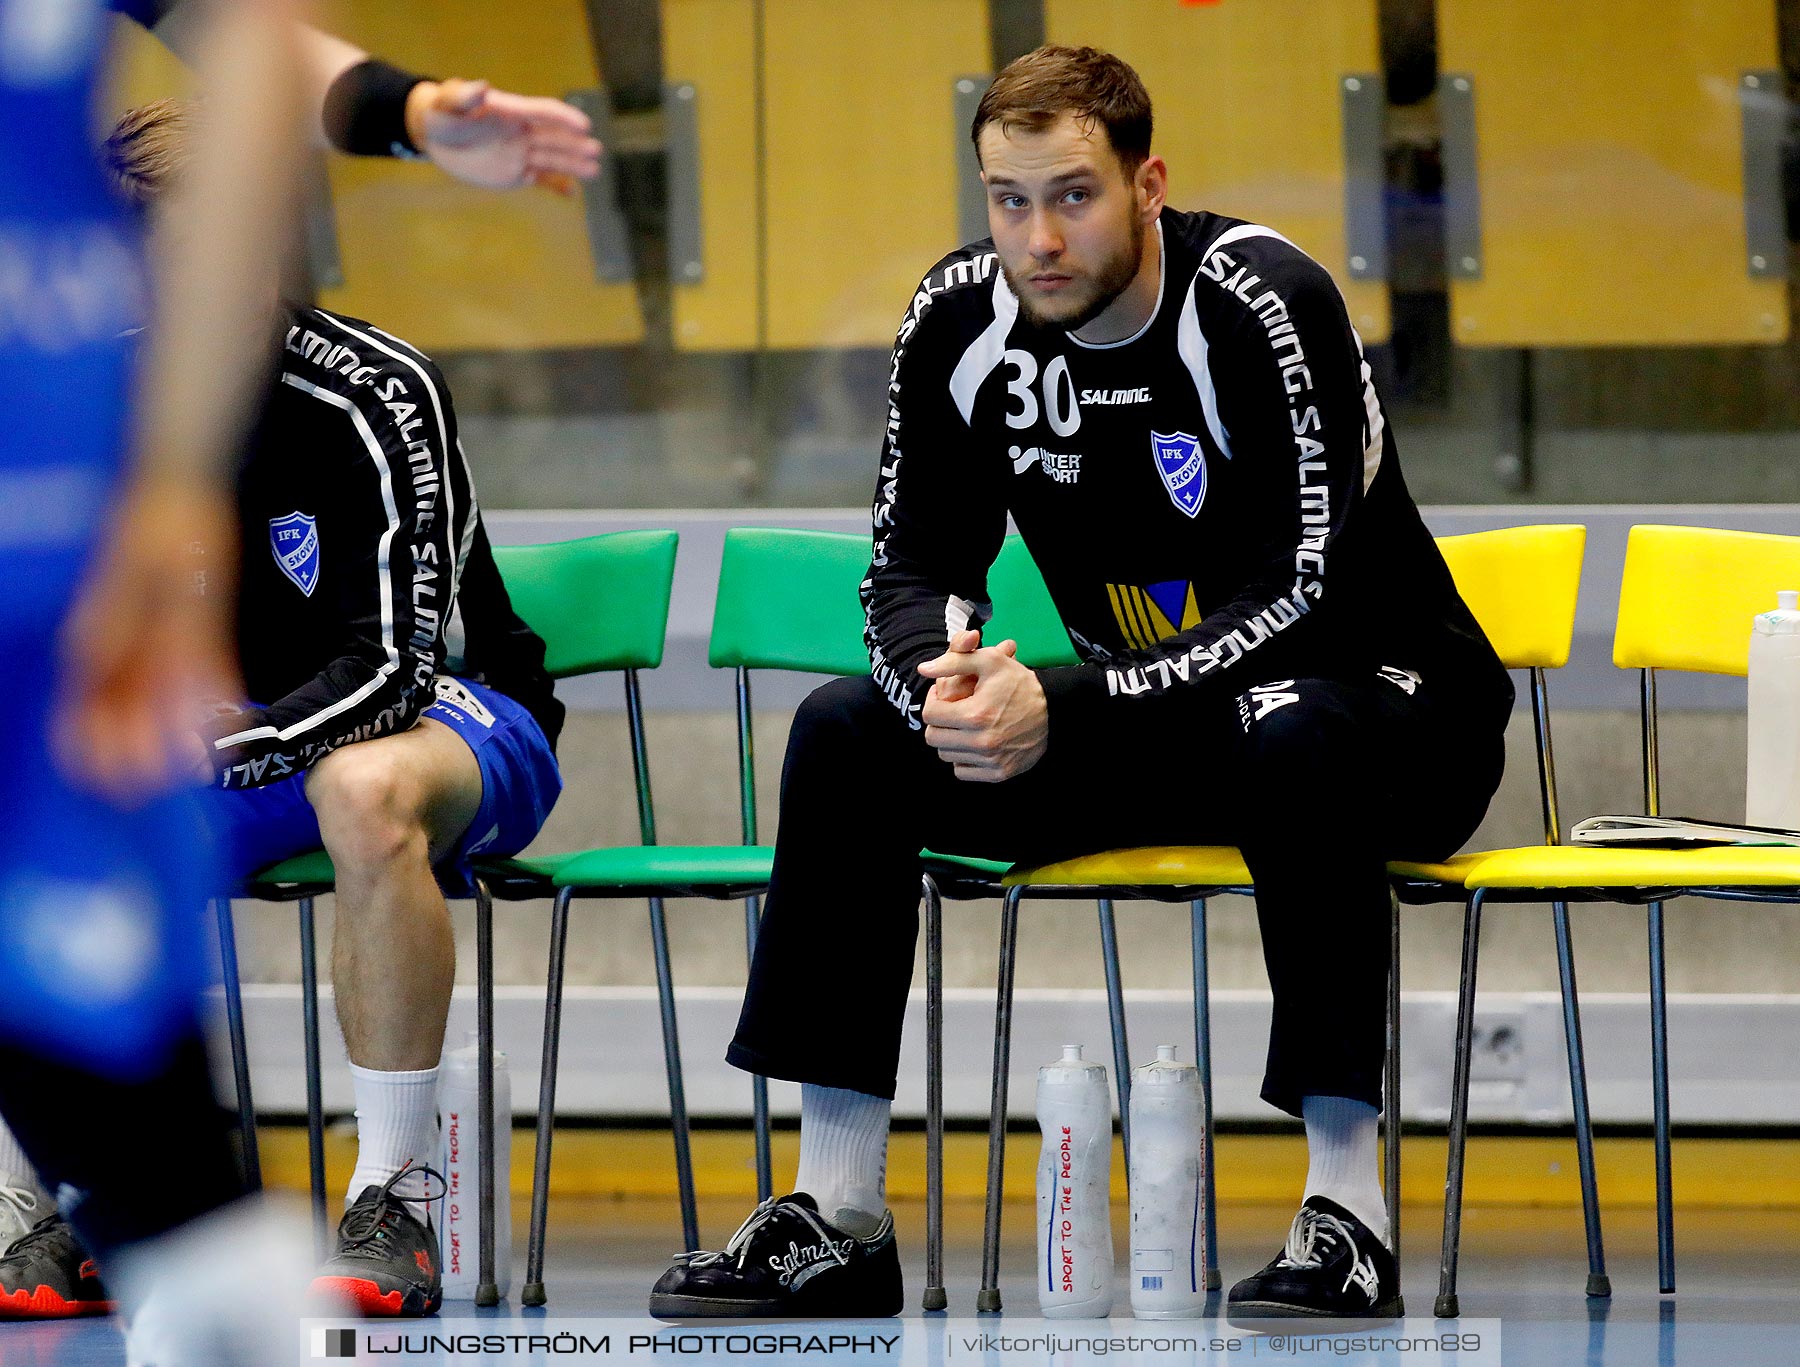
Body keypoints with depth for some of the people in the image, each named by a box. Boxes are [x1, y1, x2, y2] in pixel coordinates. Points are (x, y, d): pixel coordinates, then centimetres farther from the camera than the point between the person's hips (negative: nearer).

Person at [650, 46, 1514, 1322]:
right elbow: (918, 563, 0)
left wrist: (1064, 710, -35)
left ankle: (1350, 1214, -34)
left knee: (1292, 735, -40)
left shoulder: (1262, 306, -25)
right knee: (848, 730, -10)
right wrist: (947, 684, -25)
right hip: (1149, 721, 6)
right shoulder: (961, 318, -7)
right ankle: (836, 1219, -11)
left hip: (1388, 707, -6)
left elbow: (1301, 600, -29)